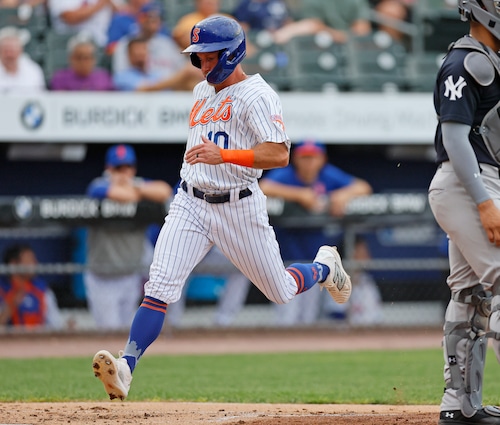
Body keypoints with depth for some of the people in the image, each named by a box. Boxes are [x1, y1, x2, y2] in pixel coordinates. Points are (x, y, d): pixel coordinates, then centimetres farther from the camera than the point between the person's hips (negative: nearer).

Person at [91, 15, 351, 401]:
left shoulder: (256, 95, -12)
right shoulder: (202, 92, 14)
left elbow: (279, 154, -25)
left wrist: (223, 155, -35)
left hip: (239, 206, -5)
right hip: (191, 204, 5)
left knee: (280, 291, 10)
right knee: (159, 288, -14)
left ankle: (325, 267, 42)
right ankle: (126, 368, -24)